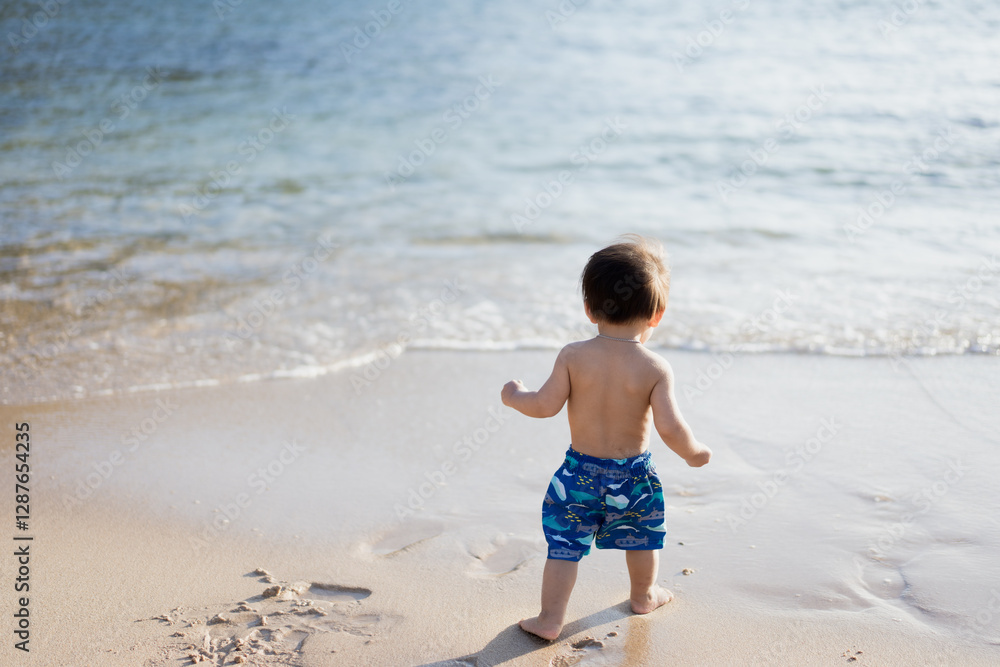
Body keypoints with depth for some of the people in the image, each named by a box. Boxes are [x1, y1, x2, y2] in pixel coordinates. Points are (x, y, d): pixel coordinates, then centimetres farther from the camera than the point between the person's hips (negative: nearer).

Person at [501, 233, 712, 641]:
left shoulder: (573, 356, -14)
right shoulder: (655, 368, -16)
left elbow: (546, 406, -13)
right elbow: (670, 427, -19)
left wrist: (515, 397, 7)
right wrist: (693, 453, 0)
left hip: (580, 472, -1)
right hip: (633, 476, 1)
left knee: (564, 544, 11)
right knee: (642, 535, 26)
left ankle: (550, 619, 14)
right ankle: (644, 595, 47)